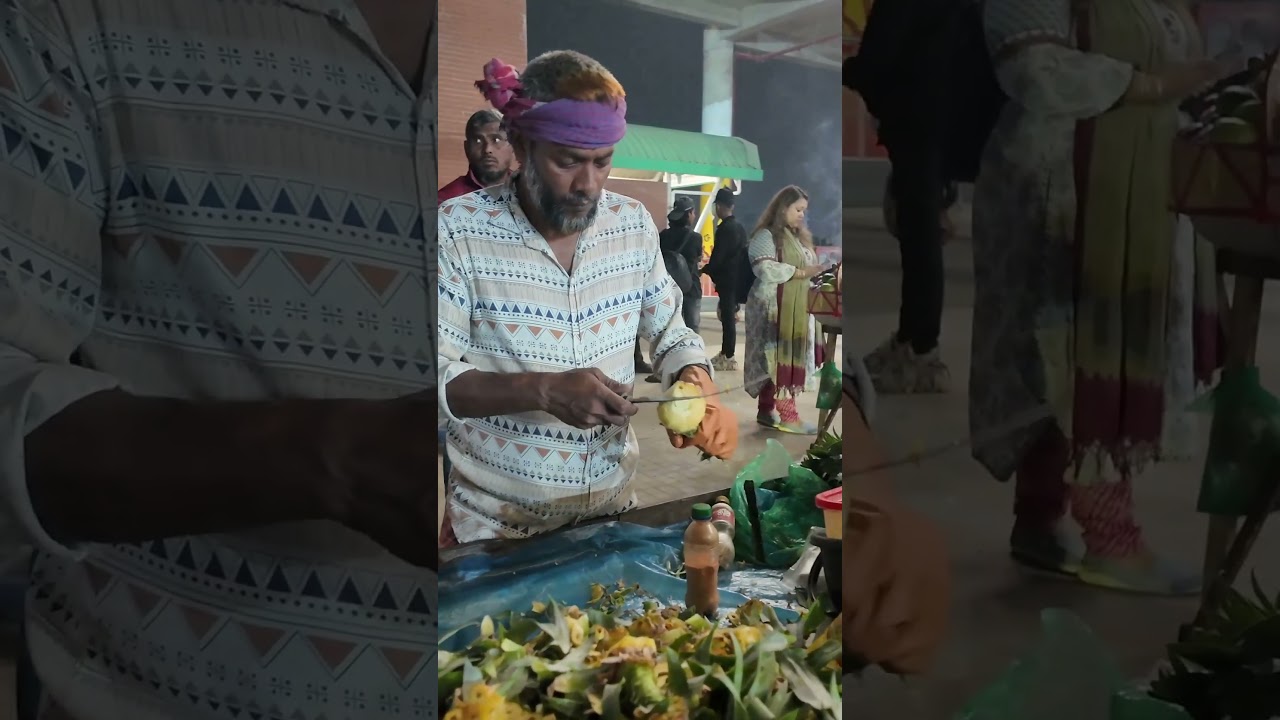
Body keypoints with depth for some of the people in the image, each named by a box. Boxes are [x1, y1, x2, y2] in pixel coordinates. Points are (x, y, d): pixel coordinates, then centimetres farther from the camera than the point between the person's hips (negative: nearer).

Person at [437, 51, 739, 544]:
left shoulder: (634, 225, -2)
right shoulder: (458, 229, -14)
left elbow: (672, 337, 7)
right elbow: (441, 376, -16)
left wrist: (699, 390, -14)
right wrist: (544, 390, -30)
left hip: (613, 506, 4)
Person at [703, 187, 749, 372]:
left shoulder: (724, 228, -16)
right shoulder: (740, 227, 10)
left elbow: (717, 257, -19)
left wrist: (705, 270, -2)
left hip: (727, 279, -9)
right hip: (738, 278, 9)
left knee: (727, 317, -4)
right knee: (729, 316, 15)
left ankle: (728, 358, -1)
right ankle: (726, 353, 23)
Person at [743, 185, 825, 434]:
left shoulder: (799, 237, 21)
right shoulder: (766, 235, -6)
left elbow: (806, 269, 25)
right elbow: (766, 269, -18)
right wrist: (800, 273, -21)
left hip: (796, 310, 9)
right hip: (773, 309, -8)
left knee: (789, 358, 5)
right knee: (778, 359, -10)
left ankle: (768, 409, 9)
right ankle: (786, 413, -13)